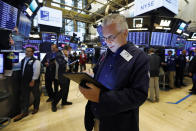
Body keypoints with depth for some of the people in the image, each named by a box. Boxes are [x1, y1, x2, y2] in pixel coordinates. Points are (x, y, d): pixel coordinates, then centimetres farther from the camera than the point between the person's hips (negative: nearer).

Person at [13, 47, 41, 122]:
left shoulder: (35, 61, -15)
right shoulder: (23, 60, 9)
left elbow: (36, 72, -18)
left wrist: (32, 81, -18)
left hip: (33, 82, -6)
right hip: (24, 81, 7)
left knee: (36, 95, 11)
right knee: (24, 96, 10)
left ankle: (36, 108, 33)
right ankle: (24, 112, 22)